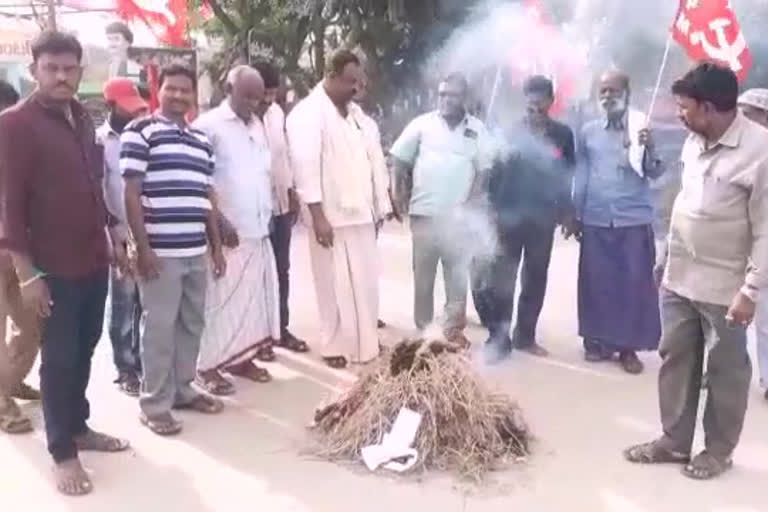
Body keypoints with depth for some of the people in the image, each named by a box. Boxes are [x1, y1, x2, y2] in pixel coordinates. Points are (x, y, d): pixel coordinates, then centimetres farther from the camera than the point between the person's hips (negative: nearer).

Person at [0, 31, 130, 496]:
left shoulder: (83, 118, 10)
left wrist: (113, 234, 15)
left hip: (94, 260, 6)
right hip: (54, 267, -6)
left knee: (84, 350, 16)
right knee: (59, 358, 4)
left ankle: (79, 426, 33)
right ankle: (63, 452, 17)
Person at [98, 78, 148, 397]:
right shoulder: (100, 140, -2)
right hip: (123, 237, -3)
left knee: (146, 306, 9)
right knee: (123, 306, 5)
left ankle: (142, 361, 24)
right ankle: (126, 369, 16)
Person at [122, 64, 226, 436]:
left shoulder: (201, 139, 16)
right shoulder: (140, 132, -4)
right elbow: (132, 195, -8)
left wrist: (216, 246, 15)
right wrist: (143, 248, -14)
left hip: (196, 251, 7)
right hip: (160, 251, -6)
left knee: (192, 324, 14)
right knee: (160, 327, 0)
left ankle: (182, 388, 29)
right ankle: (155, 404, 12)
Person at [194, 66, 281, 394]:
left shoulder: (257, 126, 14)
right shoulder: (209, 125, -8)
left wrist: (266, 217, 12)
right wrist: (220, 222, -17)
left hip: (258, 230, 7)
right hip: (228, 233, -7)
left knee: (254, 299, 11)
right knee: (221, 301, -1)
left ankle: (242, 358, 23)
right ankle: (208, 366, 10)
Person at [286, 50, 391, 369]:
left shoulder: (354, 112, 15)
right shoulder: (308, 112, -9)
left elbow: (371, 158, 16)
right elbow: (305, 166, -16)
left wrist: (380, 204, 11)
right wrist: (318, 216, -20)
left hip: (361, 212, 7)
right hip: (333, 216, -7)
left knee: (365, 283, 13)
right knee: (338, 286, 2)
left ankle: (366, 341, 26)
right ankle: (337, 346, 15)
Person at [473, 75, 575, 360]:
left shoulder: (563, 134, 6)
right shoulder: (510, 132, 3)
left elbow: (568, 175, 8)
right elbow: (496, 171, 0)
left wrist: (566, 211, 4)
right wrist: (493, 207, -8)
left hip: (543, 216, 2)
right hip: (509, 214, -2)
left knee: (536, 278, 8)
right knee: (502, 277, -3)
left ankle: (525, 336, 19)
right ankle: (499, 336, 4)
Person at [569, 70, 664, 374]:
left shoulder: (642, 128, 1)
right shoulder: (588, 131, 6)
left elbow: (655, 173, -4)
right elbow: (581, 175, 11)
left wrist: (649, 149, -24)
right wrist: (575, 216, 9)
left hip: (634, 220, -2)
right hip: (596, 221, 2)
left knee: (635, 284, 1)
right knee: (596, 282, 6)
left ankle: (629, 346, 10)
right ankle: (598, 341, 18)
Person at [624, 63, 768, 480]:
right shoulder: (695, 141, 4)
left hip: (723, 288, -7)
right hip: (679, 278, 7)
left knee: (725, 372, 10)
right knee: (675, 360, 14)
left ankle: (718, 451, 27)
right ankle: (674, 441, 29)